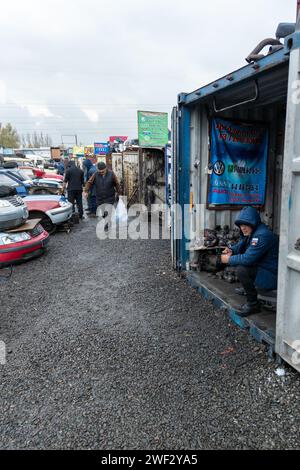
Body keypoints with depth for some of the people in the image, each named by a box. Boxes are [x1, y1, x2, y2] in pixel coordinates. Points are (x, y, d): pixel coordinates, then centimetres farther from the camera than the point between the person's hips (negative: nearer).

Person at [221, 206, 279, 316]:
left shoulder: (262, 235, -27)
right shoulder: (252, 232, 4)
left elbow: (248, 258, -31)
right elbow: (241, 245, 19)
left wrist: (229, 260, -18)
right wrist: (231, 250, -3)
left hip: (272, 276, -10)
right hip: (261, 267, 10)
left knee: (242, 270, -27)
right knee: (240, 261, 16)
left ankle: (253, 304, -12)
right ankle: (248, 289, 28)